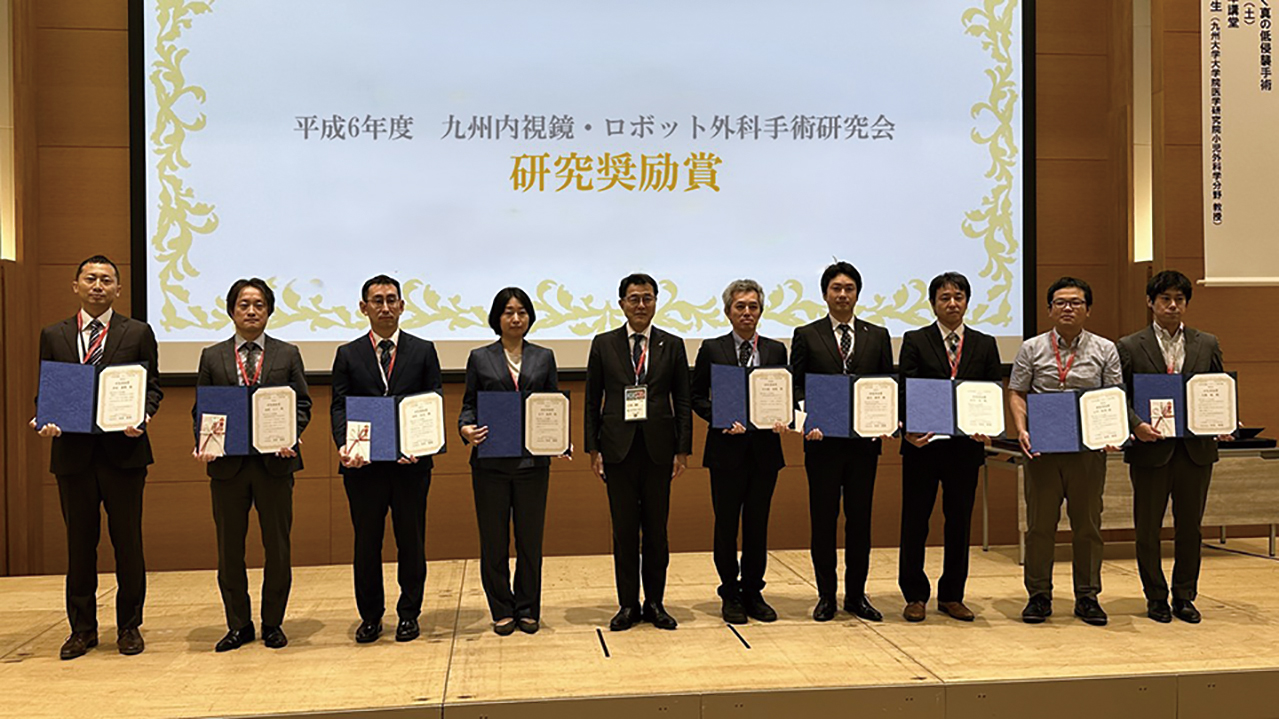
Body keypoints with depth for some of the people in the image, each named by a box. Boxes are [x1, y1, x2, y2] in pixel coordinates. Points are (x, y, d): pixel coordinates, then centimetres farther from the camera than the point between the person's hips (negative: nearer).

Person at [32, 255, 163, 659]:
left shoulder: (138, 333, 5)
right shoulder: (53, 336, 11)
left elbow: (152, 387, 3)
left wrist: (143, 417, -16)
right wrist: (42, 422, -10)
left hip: (123, 450, -2)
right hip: (72, 453, 2)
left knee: (128, 543, 5)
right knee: (79, 545, 10)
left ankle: (129, 627, 17)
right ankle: (82, 629, 21)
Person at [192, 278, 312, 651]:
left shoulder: (288, 354, 9)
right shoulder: (212, 356, 10)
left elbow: (302, 404, 5)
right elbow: (200, 409, 8)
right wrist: (202, 444, -9)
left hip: (274, 462, -1)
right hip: (227, 464, 1)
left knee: (277, 548, 4)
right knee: (229, 550, 7)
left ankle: (273, 623, 18)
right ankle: (238, 625, 20)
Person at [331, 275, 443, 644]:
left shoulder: (423, 350, 7)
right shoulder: (348, 354, 9)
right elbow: (339, 406, 3)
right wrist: (344, 445, -15)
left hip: (411, 461, 0)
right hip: (363, 462, 1)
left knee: (411, 541, 6)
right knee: (366, 542, 8)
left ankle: (409, 614, 20)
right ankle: (370, 616, 21)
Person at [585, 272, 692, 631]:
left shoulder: (672, 345, 7)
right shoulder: (603, 344, 6)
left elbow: (683, 401, 6)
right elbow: (593, 400, 6)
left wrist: (682, 450, -1)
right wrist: (593, 449, -1)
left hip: (658, 449, 1)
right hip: (619, 449, 0)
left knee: (657, 530, 6)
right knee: (624, 530, 5)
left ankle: (655, 603, 18)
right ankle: (628, 605, 15)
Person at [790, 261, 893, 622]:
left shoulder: (878, 336, 11)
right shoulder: (807, 335, 5)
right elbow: (796, 387, 2)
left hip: (864, 442, 2)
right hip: (823, 440, -2)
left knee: (860, 518, 7)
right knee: (823, 519, 4)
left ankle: (856, 595, 18)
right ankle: (826, 595, 15)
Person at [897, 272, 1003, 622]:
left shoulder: (985, 344, 11)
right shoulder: (915, 341, 4)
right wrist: (908, 429, -20)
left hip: (966, 446, 2)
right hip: (923, 443, -2)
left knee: (959, 522, 8)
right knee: (914, 521, 3)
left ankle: (951, 596, 20)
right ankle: (915, 596, 14)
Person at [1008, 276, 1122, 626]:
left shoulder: (1105, 350, 7)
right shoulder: (1032, 348, 6)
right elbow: (1017, 393, 6)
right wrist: (1022, 429, -10)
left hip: (1089, 448, 1)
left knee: (1087, 523, 6)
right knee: (1040, 523, 3)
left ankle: (1087, 597, 17)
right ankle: (1039, 595, 13)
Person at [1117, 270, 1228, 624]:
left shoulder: (1207, 344, 9)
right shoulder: (1130, 347, 0)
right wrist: (1136, 425, -19)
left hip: (1196, 449, 2)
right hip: (1151, 449, -2)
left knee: (1189, 528, 10)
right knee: (1147, 529, 6)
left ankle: (1184, 597, 23)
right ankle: (1156, 597, 20)